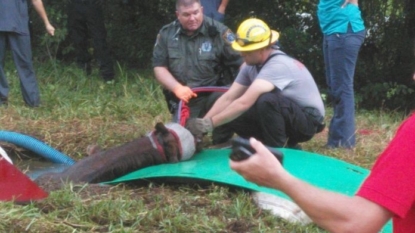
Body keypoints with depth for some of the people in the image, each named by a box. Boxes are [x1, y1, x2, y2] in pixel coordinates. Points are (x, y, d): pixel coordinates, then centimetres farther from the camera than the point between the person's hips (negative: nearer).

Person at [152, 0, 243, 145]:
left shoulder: (218, 31, -4)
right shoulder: (166, 34, 5)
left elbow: (241, 61, -6)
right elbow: (159, 67, 3)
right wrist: (177, 88, -15)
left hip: (215, 94, -2)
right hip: (184, 99, 2)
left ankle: (221, 145, -12)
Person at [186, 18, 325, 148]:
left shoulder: (277, 65, -29)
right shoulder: (251, 66, -2)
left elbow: (244, 103, -36)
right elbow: (228, 98, -2)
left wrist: (209, 124, -32)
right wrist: (202, 124, -14)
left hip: (308, 119, -9)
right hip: (284, 116, 9)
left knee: (266, 100, -34)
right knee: (233, 117, -3)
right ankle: (288, 145, 7)